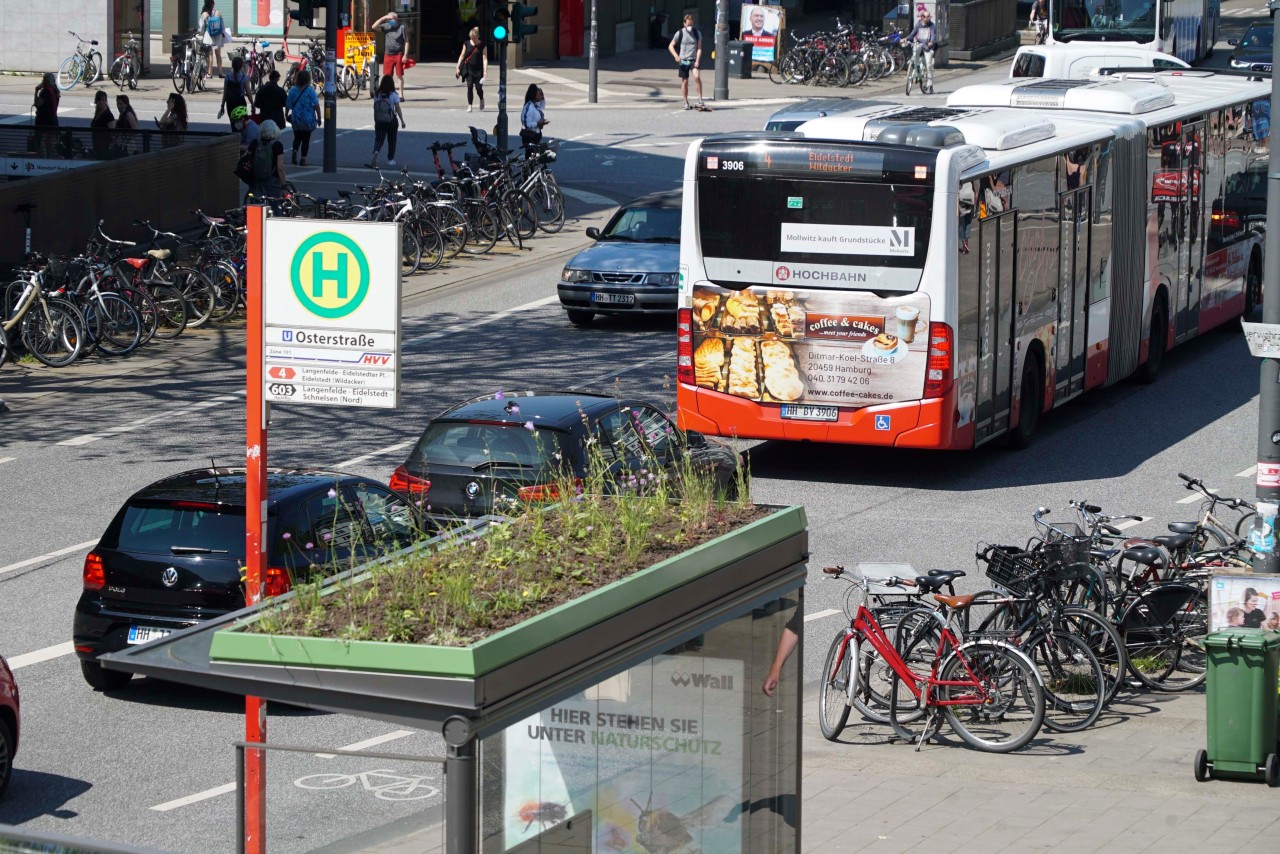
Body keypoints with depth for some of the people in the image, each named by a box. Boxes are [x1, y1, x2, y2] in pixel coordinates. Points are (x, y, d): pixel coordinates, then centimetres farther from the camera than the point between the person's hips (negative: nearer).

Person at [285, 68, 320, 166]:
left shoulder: (293, 90, -3)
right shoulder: (310, 90, -11)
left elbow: (288, 105, 1)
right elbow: (316, 105, -12)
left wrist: (286, 115, 17)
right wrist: (319, 118, -3)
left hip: (296, 118, 2)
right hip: (308, 119, -2)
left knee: (297, 137, 17)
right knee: (306, 139, 9)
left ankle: (295, 151, -8)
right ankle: (303, 158, 8)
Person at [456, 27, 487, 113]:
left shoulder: (482, 46, -3)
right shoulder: (467, 44, 3)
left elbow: (484, 58, -7)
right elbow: (462, 56, 7)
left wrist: (485, 71, -16)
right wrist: (458, 67, 3)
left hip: (478, 69, -1)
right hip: (468, 68, 1)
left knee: (478, 87, -2)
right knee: (469, 86, -7)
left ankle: (482, 100, 30)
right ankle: (469, 106, -1)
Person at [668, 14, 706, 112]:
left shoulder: (697, 33, 3)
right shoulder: (680, 33, 0)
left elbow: (699, 48, 2)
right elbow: (670, 46, 3)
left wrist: (697, 60, -11)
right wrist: (676, 56, -15)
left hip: (693, 60, -1)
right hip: (683, 60, 1)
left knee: (696, 76, -23)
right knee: (684, 82, 4)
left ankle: (700, 99, -17)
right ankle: (686, 103, 16)